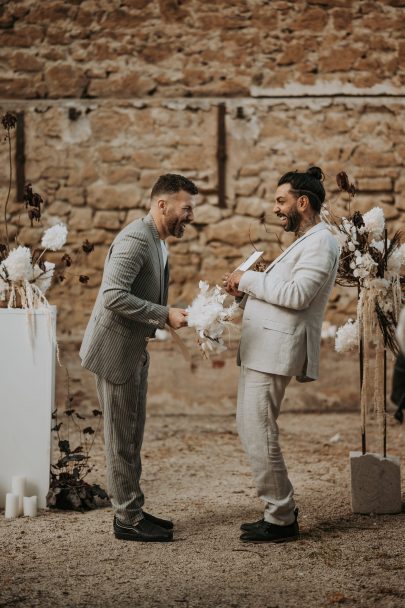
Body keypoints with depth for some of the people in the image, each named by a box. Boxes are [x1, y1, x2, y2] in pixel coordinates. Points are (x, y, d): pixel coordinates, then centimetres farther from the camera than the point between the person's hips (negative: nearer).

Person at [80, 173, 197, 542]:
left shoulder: (157, 242, 12)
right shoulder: (135, 240, -20)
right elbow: (113, 296, -29)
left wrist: (169, 315, 7)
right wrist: (165, 316, -26)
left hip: (136, 350, 10)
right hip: (115, 350, -10)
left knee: (133, 436, 15)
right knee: (121, 438, -1)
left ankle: (132, 510, 24)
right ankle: (127, 519, 7)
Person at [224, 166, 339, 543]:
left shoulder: (320, 243, -11)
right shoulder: (303, 243, 22)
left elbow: (296, 295, -23)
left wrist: (249, 279, -14)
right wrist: (244, 292, 6)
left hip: (276, 350, -11)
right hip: (260, 348, 11)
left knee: (259, 434, -9)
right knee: (248, 428, 13)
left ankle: (282, 520, -1)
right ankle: (280, 508, 21)